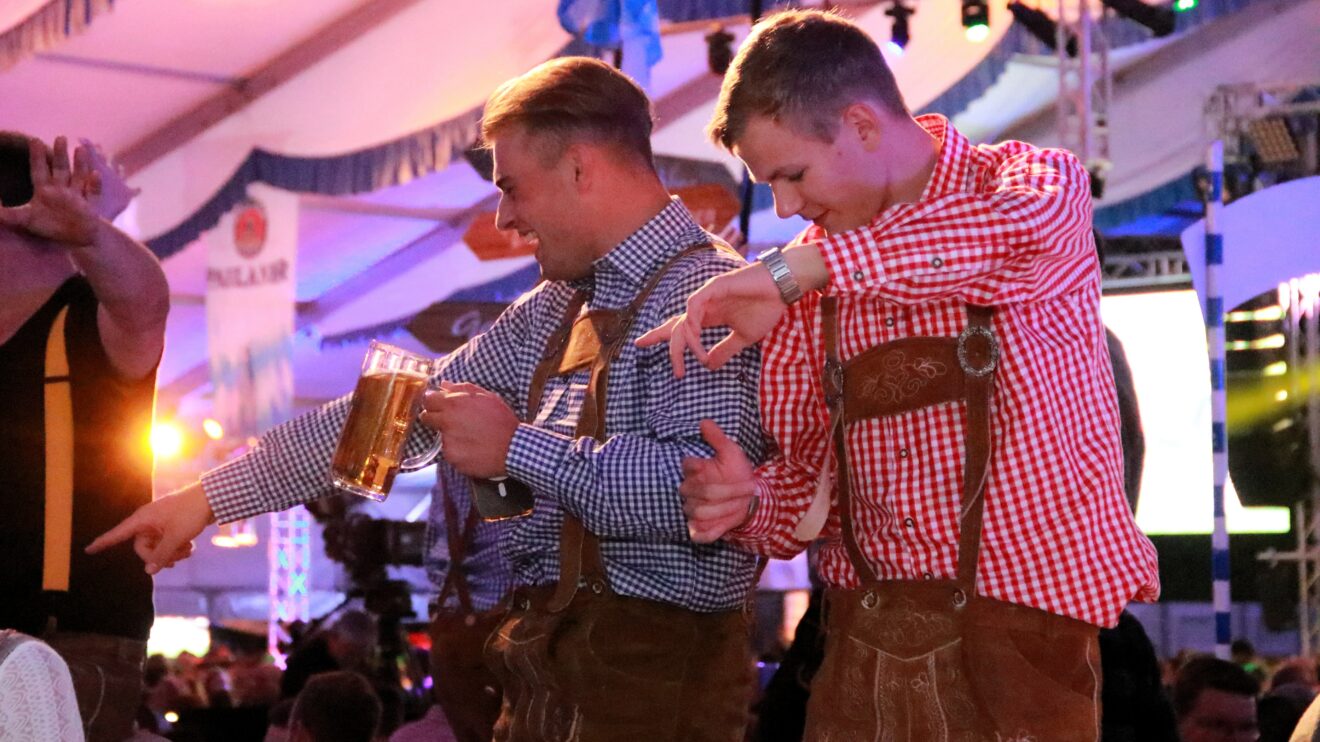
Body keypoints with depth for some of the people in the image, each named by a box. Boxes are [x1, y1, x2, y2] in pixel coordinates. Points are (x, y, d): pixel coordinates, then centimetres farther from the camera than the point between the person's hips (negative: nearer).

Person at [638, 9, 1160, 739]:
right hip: (863, 647, 4)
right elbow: (805, 475, 13)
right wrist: (747, 503, -10)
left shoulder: (1033, 183, -4)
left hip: (1014, 636, -4)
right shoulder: (811, 280, 10)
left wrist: (798, 267, -29)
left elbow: (1028, 228, -29)